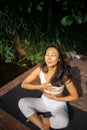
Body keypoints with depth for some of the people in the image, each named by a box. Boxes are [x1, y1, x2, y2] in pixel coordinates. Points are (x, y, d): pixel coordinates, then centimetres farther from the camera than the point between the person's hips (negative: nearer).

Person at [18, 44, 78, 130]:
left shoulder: (64, 75, -23)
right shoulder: (40, 69, -15)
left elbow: (75, 96, -13)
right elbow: (24, 84, -8)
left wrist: (57, 99, -16)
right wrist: (41, 87, -19)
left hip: (58, 104, -3)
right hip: (44, 101, 3)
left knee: (63, 122, -35)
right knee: (22, 102, -20)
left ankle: (36, 119, -8)